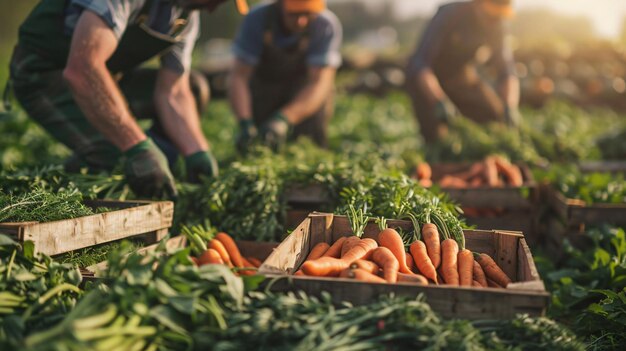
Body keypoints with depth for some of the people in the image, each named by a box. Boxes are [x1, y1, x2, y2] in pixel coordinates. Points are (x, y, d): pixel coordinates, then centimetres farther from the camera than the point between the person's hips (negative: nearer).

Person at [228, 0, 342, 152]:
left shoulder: (327, 26, -28)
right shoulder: (257, 19, -25)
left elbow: (319, 82, -33)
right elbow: (239, 76, -26)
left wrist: (283, 120, -48)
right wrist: (245, 124, -41)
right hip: (263, 87, 1)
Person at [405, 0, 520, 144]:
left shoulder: (496, 24, -17)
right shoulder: (449, 15, -32)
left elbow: (506, 72, -15)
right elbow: (418, 64, -39)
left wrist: (509, 106, -35)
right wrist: (438, 102, -54)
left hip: (463, 75, 5)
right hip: (427, 78, -4)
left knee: (502, 123, -8)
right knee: (439, 140, -21)